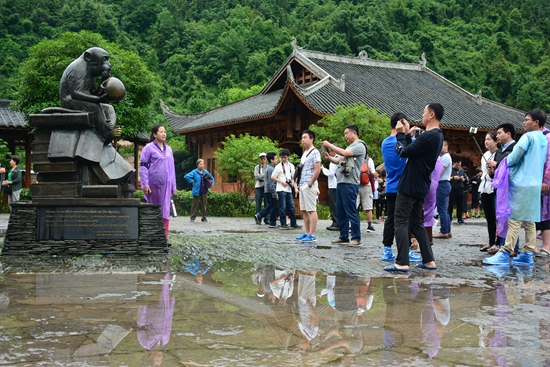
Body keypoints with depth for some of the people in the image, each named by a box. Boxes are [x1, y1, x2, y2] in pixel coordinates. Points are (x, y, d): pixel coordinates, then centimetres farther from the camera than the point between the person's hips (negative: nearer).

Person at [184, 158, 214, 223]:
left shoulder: (205, 171, 8)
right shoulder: (194, 172, -4)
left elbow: (212, 178, 19)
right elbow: (186, 176, -11)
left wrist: (211, 184, 4)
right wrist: (192, 181, -11)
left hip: (204, 191, 4)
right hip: (197, 191, -4)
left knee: (204, 204, 8)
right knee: (195, 204, 2)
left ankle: (204, 217, 15)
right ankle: (193, 217, 8)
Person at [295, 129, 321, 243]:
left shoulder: (314, 152, -9)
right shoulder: (304, 153, 19)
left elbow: (317, 170, -17)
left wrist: (310, 184, -17)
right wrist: (300, 184, 16)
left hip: (309, 186, -10)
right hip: (302, 185, 10)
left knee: (311, 210, -8)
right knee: (304, 210, 11)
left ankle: (312, 235, -7)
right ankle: (307, 233, 17)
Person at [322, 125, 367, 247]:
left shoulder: (359, 146, -6)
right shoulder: (349, 147, 23)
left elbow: (344, 153, -18)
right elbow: (338, 160, 23)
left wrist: (329, 145, -10)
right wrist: (328, 157, 4)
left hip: (350, 183, -9)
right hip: (340, 182, 9)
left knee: (351, 212, -7)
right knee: (340, 211, 10)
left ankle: (356, 238, -2)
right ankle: (344, 236, 17)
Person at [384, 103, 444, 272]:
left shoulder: (429, 136, -19)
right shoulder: (437, 136, 13)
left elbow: (404, 152, -15)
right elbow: (413, 150, 14)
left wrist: (401, 134, -1)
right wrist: (407, 134, 11)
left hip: (409, 186, -10)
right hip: (420, 187, 10)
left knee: (401, 222, -6)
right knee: (416, 223, 15)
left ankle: (402, 263, -9)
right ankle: (429, 260, 16)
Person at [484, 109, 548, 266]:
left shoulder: (528, 137, -9)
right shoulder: (544, 140, 15)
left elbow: (514, 157, -12)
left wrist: (505, 163, 9)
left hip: (521, 183, -8)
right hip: (535, 184, 8)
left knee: (514, 220, -9)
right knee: (529, 221, 8)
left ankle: (505, 254, -10)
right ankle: (528, 255, 8)